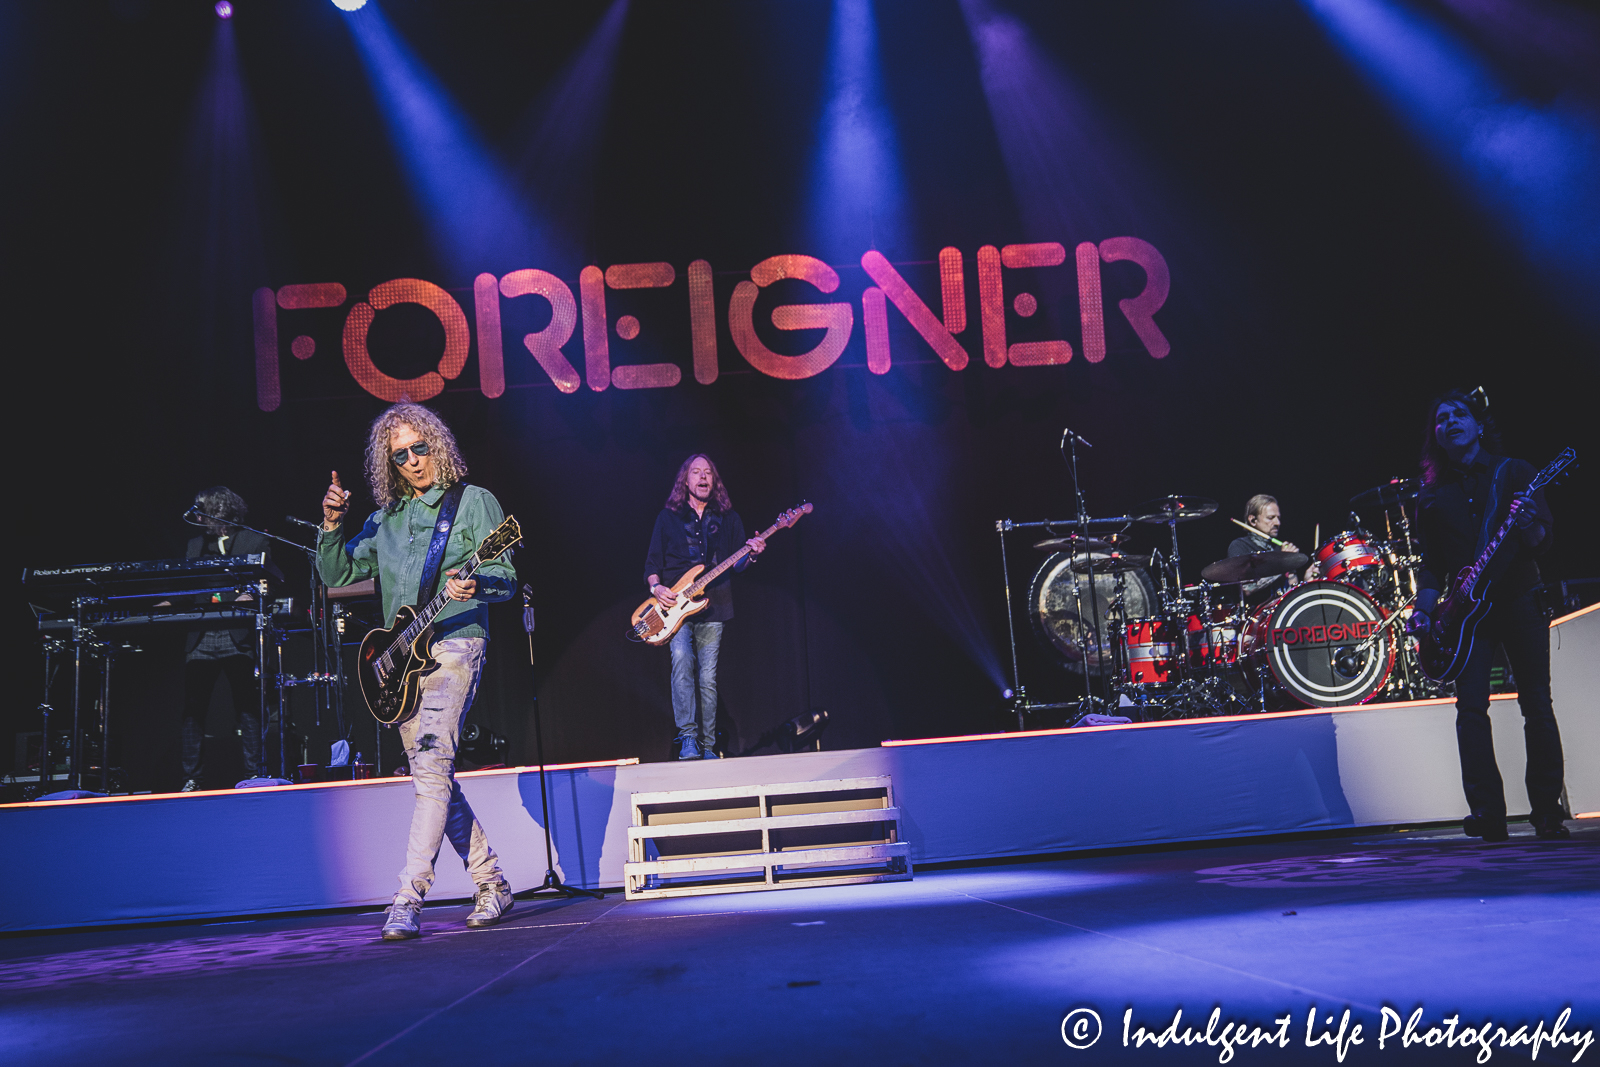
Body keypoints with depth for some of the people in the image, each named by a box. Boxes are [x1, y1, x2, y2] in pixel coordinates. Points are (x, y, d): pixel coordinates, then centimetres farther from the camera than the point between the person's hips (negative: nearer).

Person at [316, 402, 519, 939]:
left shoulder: (474, 501, 3)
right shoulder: (384, 519, 18)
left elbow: (506, 576, -3)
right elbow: (336, 575, 16)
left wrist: (475, 586, -25)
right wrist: (332, 525, 0)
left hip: (453, 645, -6)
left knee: (432, 769, -17)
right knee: (436, 778, 8)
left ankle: (408, 900, -17)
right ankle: (491, 885, 19)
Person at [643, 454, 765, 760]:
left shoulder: (728, 518, 12)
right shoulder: (668, 518, 8)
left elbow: (737, 563, 11)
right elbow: (652, 562, 8)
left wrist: (751, 554, -10)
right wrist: (655, 587, -10)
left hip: (712, 607, 2)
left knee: (708, 679, 1)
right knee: (682, 659, -24)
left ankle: (707, 745, 10)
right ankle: (687, 736, -19)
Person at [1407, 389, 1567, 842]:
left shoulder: (1514, 473, 5)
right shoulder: (1433, 495, 12)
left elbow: (1544, 540, -3)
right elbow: (1432, 563, 13)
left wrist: (1529, 527, -26)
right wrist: (1423, 609, -2)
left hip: (1519, 600, -1)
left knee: (1537, 705, -2)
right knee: (1471, 705, -10)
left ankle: (1548, 812, 6)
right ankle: (1487, 813, -11)